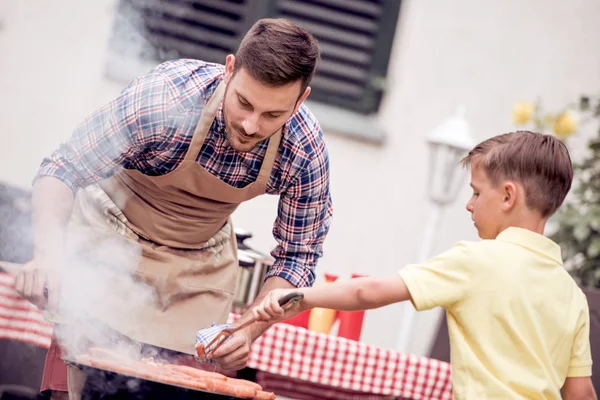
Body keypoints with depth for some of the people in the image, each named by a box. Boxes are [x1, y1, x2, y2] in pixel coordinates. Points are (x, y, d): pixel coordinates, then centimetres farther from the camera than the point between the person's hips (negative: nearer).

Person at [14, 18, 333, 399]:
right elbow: (62, 171, -23)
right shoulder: (164, 98, -32)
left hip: (203, 260, 3)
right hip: (113, 239, -3)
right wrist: (50, 254, -41)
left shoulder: (307, 150, -22)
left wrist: (248, 331, -24)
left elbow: (297, 256, -8)